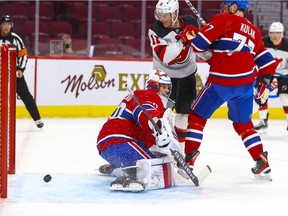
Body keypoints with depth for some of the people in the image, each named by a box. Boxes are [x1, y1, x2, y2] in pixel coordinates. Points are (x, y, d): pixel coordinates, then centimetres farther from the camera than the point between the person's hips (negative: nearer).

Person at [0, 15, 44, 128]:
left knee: (25, 95, -2)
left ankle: (37, 119, 2)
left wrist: (21, 70, -11)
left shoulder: (15, 38, -4)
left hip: (15, 72, -1)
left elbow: (23, 55, -1)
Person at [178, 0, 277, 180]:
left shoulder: (225, 19, -1)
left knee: (197, 117, 9)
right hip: (246, 84, 6)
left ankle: (188, 161, 3)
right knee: (244, 124, 20)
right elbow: (267, 61, 19)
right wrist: (264, 84, 24)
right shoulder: (254, 31, 19)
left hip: (221, 83, -6)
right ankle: (263, 164, 13)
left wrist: (191, 37, 10)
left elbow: (201, 42, -11)